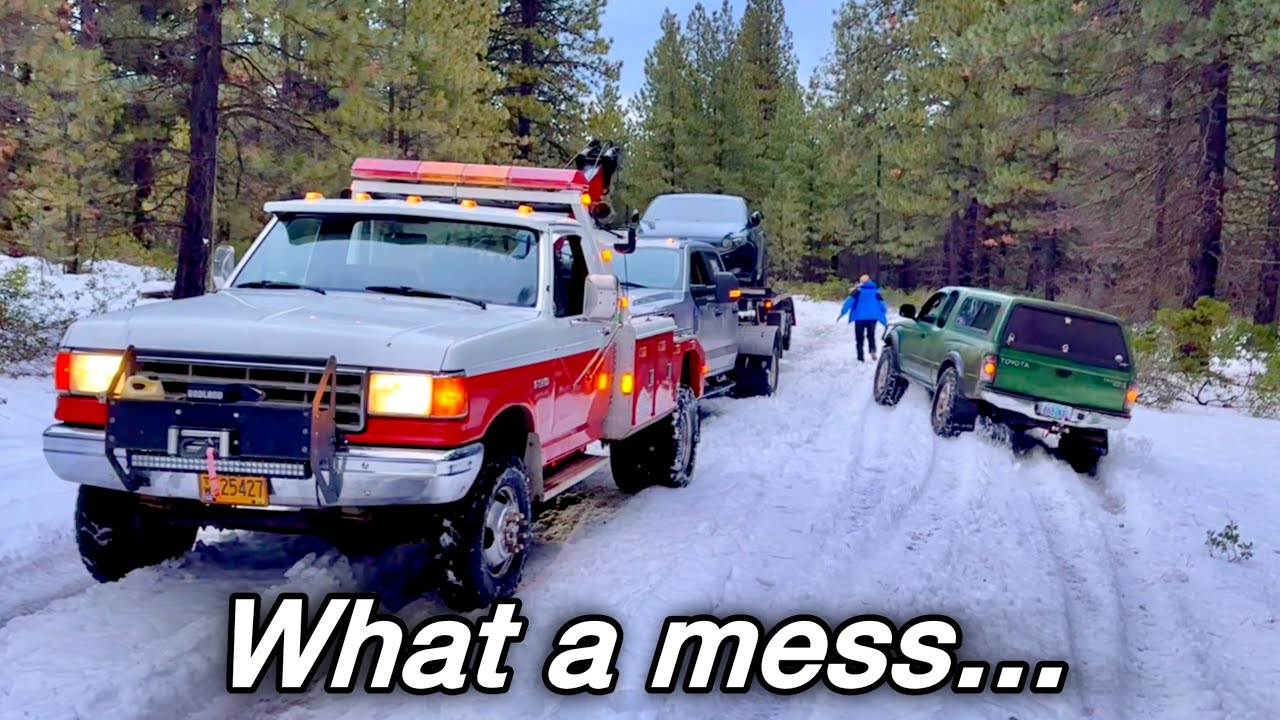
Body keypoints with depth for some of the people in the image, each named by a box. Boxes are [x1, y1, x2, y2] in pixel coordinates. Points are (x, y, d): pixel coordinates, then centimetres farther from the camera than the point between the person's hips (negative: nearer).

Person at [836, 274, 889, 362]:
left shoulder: (858, 290, 2)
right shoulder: (876, 291, 12)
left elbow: (849, 301, -9)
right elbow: (882, 305, 11)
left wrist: (842, 313, -7)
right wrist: (885, 321, 17)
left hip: (860, 317, -3)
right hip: (872, 317, 3)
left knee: (860, 337, 7)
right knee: (871, 335, 19)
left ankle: (860, 357, 4)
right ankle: (873, 349, -8)